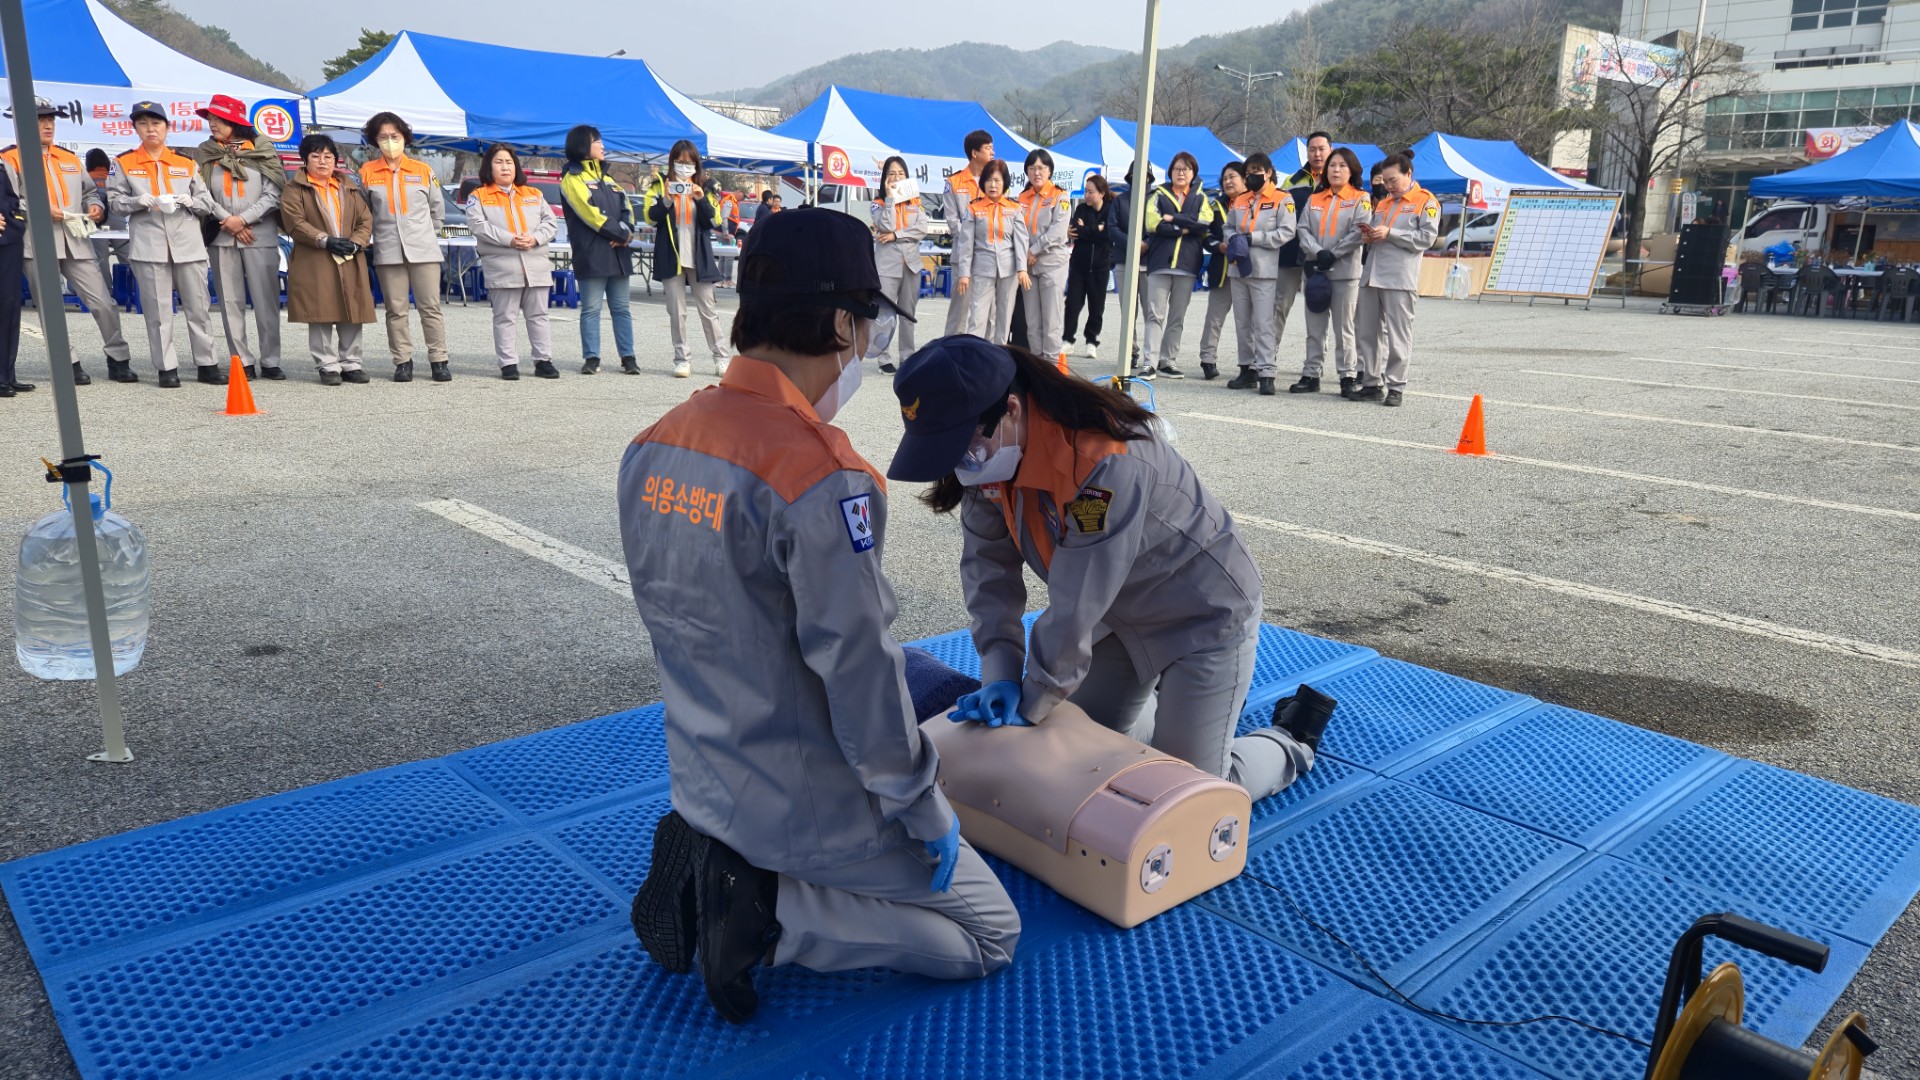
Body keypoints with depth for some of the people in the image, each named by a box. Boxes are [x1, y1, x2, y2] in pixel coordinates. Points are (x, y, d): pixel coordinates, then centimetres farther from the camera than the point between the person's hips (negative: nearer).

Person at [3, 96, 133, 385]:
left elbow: (90, 190, 27)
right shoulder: (10, 160, 2)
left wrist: (96, 205, 6)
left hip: (76, 243, 4)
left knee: (103, 302, -2)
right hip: (37, 245, -4)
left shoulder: (70, 158, 19)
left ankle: (119, 360, 7)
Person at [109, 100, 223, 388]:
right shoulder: (126, 163, 9)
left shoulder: (185, 162, 11)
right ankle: (166, 368, 5)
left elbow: (208, 203, 10)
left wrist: (190, 201, -9)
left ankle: (206, 364, 10)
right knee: (158, 309, 0)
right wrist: (139, 201, -11)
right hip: (148, 244, -1)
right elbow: (115, 200, 7)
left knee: (198, 306, 3)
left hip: (188, 243, 1)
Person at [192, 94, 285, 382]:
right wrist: (229, 222, -8)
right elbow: (203, 195, 4)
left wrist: (243, 219, -10)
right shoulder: (204, 155, 10)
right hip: (221, 237, 2)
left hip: (261, 236, -2)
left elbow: (273, 195, -2)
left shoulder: (262, 153, 3)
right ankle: (243, 361, 5)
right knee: (231, 302, 1)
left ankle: (270, 361, 4)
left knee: (266, 300, -2)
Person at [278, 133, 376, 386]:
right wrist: (325, 240, -17)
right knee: (320, 317, -4)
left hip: (350, 261, 3)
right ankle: (328, 367, 2)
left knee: (352, 316, 3)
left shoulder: (349, 187, 17)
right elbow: (295, 223, -6)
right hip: (314, 263, -3)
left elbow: (366, 220, 10)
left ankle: (351, 364, 12)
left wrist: (355, 243, -8)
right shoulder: (295, 189, 5)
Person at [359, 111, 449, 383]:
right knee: (395, 310, 3)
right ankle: (402, 361, 9)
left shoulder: (423, 170, 6)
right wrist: (378, 234, 10)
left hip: (424, 250, 0)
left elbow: (438, 208, 15)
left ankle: (438, 361, 5)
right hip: (388, 251, 0)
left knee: (430, 307, 0)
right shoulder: (367, 172, 5)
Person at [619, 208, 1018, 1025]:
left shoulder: (654, 446, -2)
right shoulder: (821, 480, -27)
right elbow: (860, 675, -23)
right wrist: (927, 816, -9)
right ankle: (765, 917, -5)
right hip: (811, 803, -7)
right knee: (990, 935, 11)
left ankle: (708, 868, 10)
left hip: (703, 783, 8)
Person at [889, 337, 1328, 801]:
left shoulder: (1105, 461, -38)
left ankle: (1292, 743, 23)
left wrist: (1030, 705, -20)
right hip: (1122, 612, 8)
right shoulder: (989, 451, -14)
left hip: (1205, 615, -7)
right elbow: (987, 564, -9)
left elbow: (1074, 608, -32)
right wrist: (1000, 674, -18)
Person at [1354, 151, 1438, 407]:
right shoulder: (1383, 204, 23)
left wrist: (1390, 234, -13)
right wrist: (1368, 237, 3)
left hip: (1399, 279, -7)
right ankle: (1371, 384, 13)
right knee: (1366, 332, 6)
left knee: (1397, 336, -3)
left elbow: (1426, 237, -8)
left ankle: (1395, 387, 2)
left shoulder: (1426, 201, 2)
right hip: (1372, 276, 7)